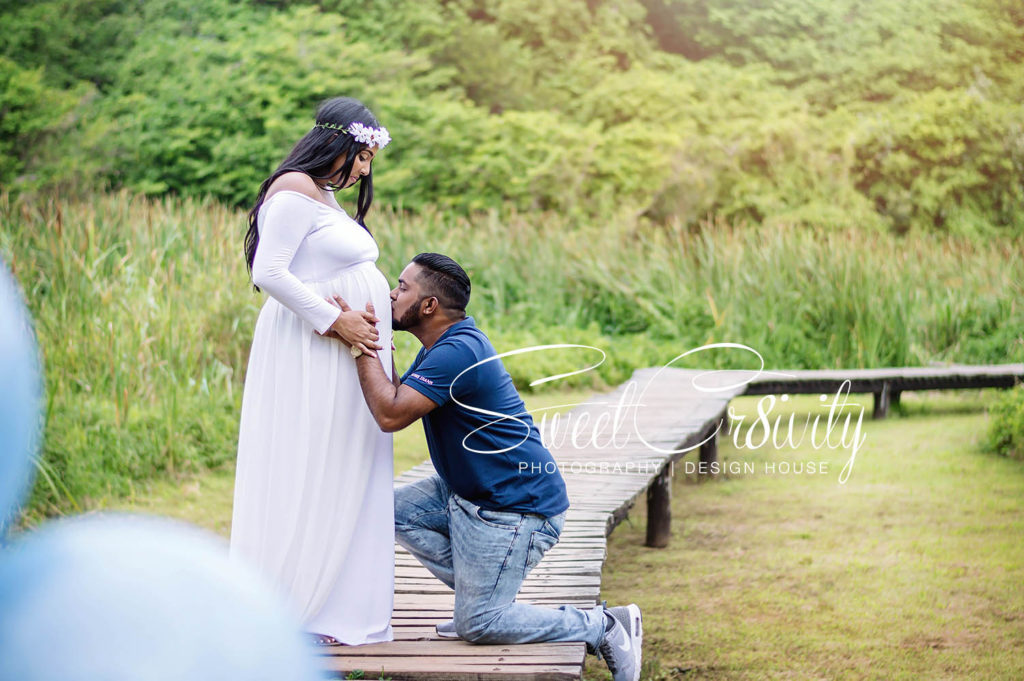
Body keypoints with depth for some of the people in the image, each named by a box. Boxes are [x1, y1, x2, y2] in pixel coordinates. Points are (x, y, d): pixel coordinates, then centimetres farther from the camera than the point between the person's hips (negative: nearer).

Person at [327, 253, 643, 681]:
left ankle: (602, 627, -2)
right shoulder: (442, 345, 12)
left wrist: (363, 346, -22)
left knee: (477, 625, -9)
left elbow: (391, 414, -28)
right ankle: (478, 597, 11)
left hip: (516, 506, -10)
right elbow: (395, 399, 10)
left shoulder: (457, 352, -22)